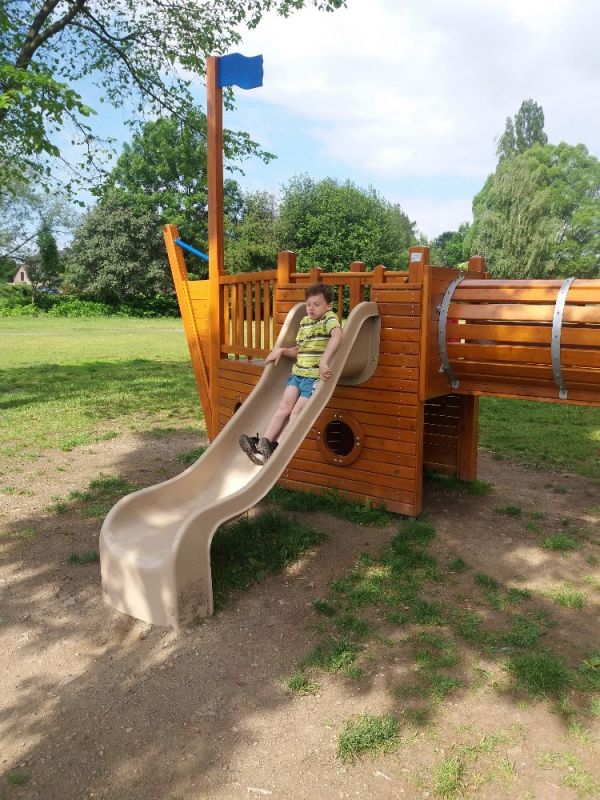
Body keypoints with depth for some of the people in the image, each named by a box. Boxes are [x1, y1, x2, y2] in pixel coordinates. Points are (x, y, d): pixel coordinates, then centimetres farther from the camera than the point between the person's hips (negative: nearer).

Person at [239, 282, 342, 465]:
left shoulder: (329, 318, -5)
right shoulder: (304, 321, 17)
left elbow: (337, 335, -28)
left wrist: (323, 360, -39)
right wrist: (281, 350, 9)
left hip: (316, 376, -6)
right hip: (298, 372, 6)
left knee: (296, 412, -13)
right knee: (284, 406, -8)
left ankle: (274, 447, -17)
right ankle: (264, 441, -16)